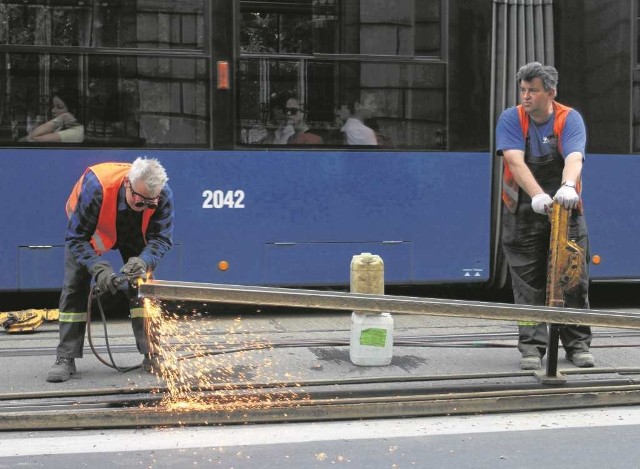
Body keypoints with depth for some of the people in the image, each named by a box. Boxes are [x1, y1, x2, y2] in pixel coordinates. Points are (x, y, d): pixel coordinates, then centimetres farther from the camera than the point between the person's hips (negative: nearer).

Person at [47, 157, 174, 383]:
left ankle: (152, 355, -5)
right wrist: (99, 269, -48)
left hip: (134, 232, 2)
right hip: (89, 230, -2)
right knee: (74, 286, -8)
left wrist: (143, 261, -49)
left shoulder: (163, 196, -36)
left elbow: (161, 239, -28)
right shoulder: (95, 186, -44)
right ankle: (65, 359, -3)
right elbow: (76, 238, -36)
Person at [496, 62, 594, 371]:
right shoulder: (510, 119, -4)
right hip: (523, 213, 0)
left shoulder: (570, 119, -4)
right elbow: (515, 161, -19)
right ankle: (532, 347, 6)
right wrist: (538, 195, -35)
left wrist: (568, 186, -43)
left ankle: (578, 344, 15)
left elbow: (574, 158, -21)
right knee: (527, 283, -1)